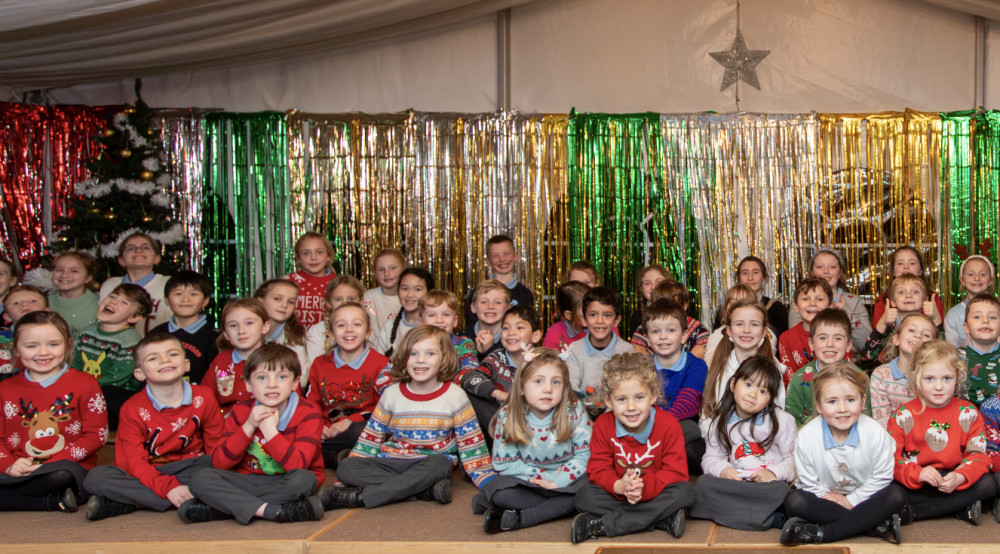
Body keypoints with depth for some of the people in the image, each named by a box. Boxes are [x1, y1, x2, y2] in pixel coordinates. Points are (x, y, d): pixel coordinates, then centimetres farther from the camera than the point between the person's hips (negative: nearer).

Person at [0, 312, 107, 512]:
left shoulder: (85, 384, 2)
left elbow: (97, 435, -4)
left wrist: (51, 461, -14)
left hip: (70, 467, -4)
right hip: (20, 470, 4)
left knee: (60, 475, -41)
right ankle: (53, 502, -21)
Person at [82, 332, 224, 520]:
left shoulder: (204, 397, -4)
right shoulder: (133, 409, -9)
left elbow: (215, 445, 1)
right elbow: (135, 462, -17)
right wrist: (168, 488, -33)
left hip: (189, 469, 1)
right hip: (147, 474, 0)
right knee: (96, 477, -27)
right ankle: (190, 501, -31)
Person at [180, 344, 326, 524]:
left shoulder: (308, 414, -10)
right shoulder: (241, 412, 1)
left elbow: (298, 466, -24)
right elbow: (218, 463, -7)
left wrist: (270, 430, -25)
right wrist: (248, 427, -17)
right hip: (250, 481, 4)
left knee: (305, 479, -36)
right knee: (200, 478, -19)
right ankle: (272, 511, -29)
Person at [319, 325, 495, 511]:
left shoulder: (454, 396, 1)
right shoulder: (392, 394, 6)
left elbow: (472, 446, 3)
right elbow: (370, 439, 12)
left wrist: (490, 483, -5)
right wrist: (350, 476, 4)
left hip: (432, 463, -2)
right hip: (391, 463, 2)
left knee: (440, 465, -37)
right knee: (345, 467, -23)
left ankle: (359, 497, -35)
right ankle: (427, 489, -32)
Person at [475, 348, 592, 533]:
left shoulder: (574, 411, -11)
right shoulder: (508, 416, -11)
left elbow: (585, 454, -11)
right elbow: (504, 463, -8)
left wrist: (558, 481, -24)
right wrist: (544, 476, -17)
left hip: (566, 478, 1)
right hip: (526, 481, -1)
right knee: (500, 492, -29)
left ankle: (517, 519, -31)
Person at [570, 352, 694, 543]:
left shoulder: (668, 425, -13)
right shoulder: (603, 425, -8)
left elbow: (676, 472, -17)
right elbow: (598, 469, -9)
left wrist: (646, 487, -35)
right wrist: (619, 486, -32)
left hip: (655, 494, -1)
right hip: (617, 495, 1)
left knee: (685, 492, -31)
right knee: (584, 495, -24)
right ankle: (663, 520, -29)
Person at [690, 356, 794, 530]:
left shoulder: (782, 421, 2)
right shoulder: (721, 423, 11)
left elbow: (794, 458, -1)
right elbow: (710, 458, 11)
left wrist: (775, 473, -19)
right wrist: (722, 469, -11)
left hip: (768, 483, -4)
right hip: (735, 482, 4)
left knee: (780, 491, -38)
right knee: (704, 482, -27)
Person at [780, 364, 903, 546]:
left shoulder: (876, 433, -17)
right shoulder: (806, 437, -18)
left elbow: (882, 476, -11)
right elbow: (808, 482, -10)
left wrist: (850, 501, -12)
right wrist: (831, 500, -19)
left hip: (862, 496, 1)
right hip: (825, 496, 0)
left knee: (894, 495, -26)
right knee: (793, 501, -27)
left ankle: (819, 533, -30)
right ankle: (876, 525, -27)